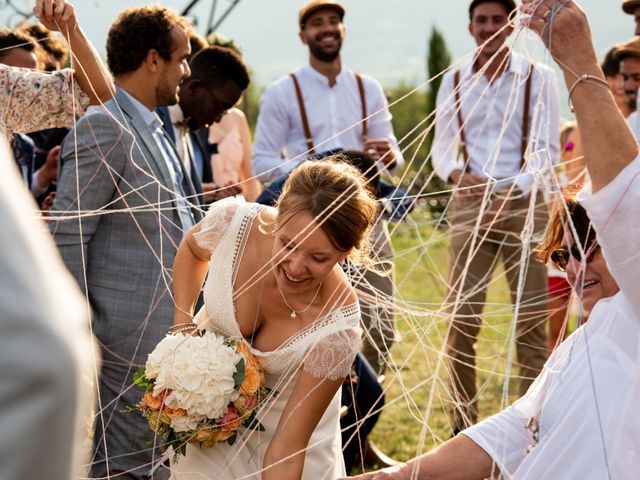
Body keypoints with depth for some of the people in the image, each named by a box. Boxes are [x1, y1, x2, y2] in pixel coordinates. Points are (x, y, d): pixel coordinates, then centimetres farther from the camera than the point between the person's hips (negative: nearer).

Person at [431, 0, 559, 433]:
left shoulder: (538, 77, 0)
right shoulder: (454, 82, 10)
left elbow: (546, 149, -4)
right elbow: (442, 146, 11)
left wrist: (512, 192, -20)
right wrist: (456, 173, -12)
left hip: (524, 204, -2)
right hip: (470, 204, 3)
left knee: (531, 320, -1)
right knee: (461, 319, 1)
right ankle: (463, 421, 11)